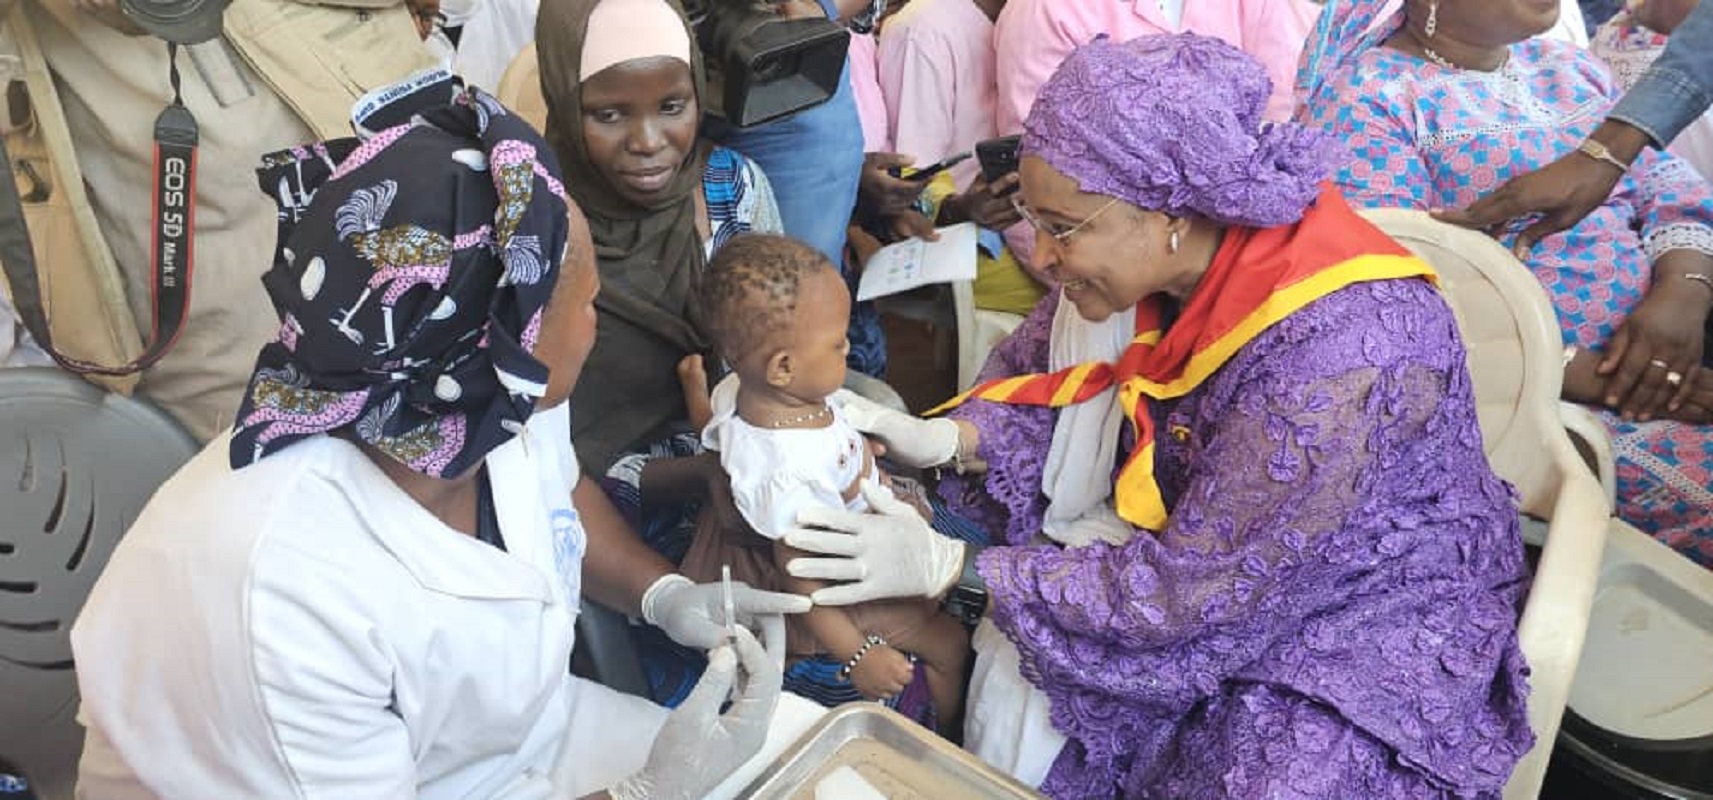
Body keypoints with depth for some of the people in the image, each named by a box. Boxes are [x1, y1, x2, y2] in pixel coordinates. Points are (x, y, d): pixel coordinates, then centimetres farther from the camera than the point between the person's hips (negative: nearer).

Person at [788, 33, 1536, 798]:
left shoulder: (1340, 353, -35)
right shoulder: (1156, 259, -14)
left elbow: (1193, 590, -29)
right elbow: (1047, 377, 3)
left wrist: (951, 567, -27)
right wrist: (945, 439, -17)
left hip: (1363, 626, -5)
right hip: (1193, 548, 6)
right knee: (1017, 680, -6)